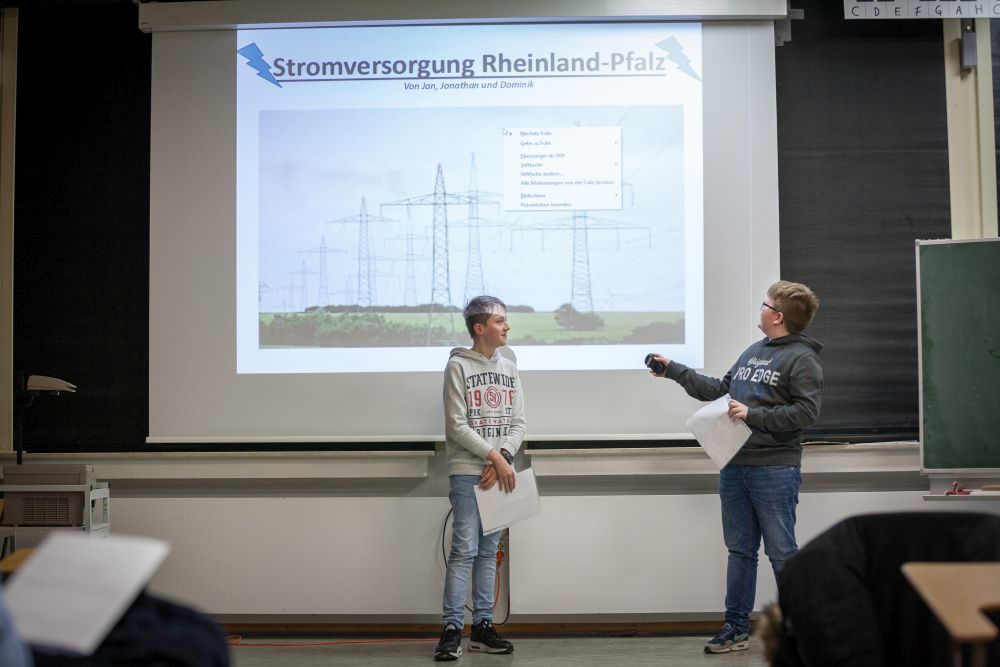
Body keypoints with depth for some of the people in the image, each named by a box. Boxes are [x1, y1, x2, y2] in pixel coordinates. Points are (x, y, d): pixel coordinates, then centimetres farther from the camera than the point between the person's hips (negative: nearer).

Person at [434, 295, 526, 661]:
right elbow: (456, 425, -10)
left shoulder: (509, 368, 12)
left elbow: (518, 423, 9)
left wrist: (504, 456, -9)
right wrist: (494, 456, -13)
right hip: (467, 472, -5)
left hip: (501, 472, 5)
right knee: (465, 549, -9)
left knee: (488, 551, 8)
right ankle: (452, 628, -5)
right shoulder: (458, 366, -4)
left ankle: (482, 625, 13)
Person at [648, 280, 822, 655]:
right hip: (734, 466, 8)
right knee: (740, 551, 12)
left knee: (781, 553, -1)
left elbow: (806, 412, -17)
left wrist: (752, 414, -20)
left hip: (774, 470, -7)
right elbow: (719, 389, 22)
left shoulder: (802, 359, -7)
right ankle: (736, 628, 21)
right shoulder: (753, 352, 17)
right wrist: (673, 371, 22)